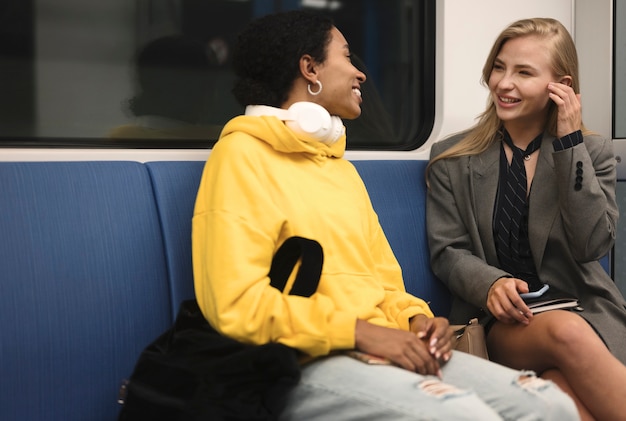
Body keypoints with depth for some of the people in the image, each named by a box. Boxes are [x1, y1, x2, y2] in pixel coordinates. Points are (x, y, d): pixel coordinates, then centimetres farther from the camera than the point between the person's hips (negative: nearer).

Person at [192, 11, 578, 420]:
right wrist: (360, 332, -15)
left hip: (385, 350, 8)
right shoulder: (244, 154, -4)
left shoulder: (342, 167, 23)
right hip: (308, 365, -7)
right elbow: (237, 304, -14)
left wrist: (417, 317, 1)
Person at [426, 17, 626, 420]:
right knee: (567, 332, -35)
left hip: (583, 309, 1)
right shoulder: (452, 160, 8)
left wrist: (569, 142, -9)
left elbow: (593, 245, -7)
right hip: (498, 322, 0)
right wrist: (491, 284, -19)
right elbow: (447, 252, 4)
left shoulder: (592, 151, 9)